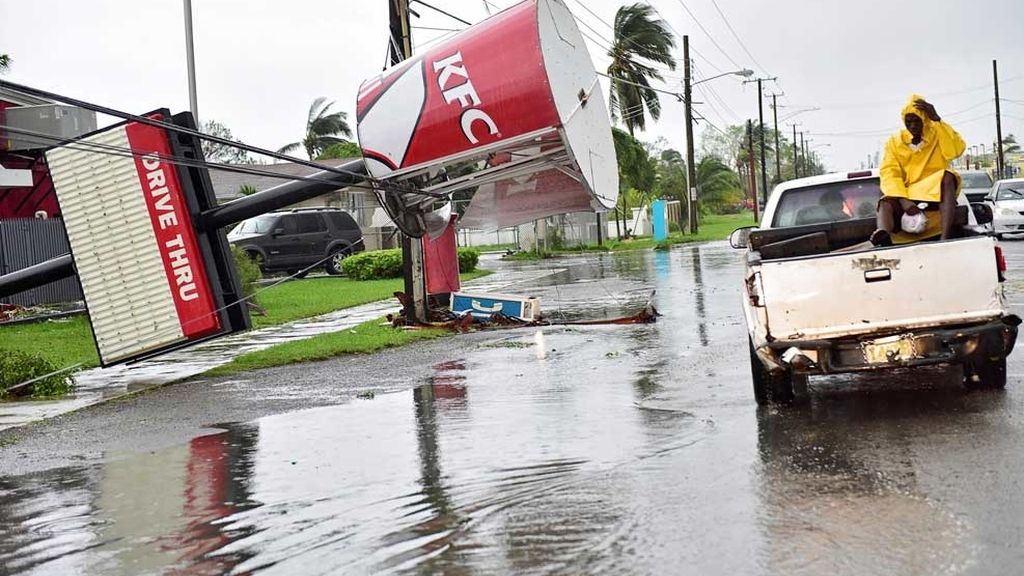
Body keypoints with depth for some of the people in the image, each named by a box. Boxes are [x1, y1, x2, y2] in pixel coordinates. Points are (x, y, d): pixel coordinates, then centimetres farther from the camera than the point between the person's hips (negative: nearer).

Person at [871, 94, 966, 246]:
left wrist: (937, 120, -16)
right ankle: (883, 236, -67)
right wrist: (903, 200, -23)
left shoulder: (938, 134, 8)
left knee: (947, 177, -33)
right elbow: (889, 173, -5)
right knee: (886, 202, -31)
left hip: (936, 191, -1)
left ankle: (946, 238, -49)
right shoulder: (895, 141, 9)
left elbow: (956, 151, -13)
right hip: (906, 194, 1)